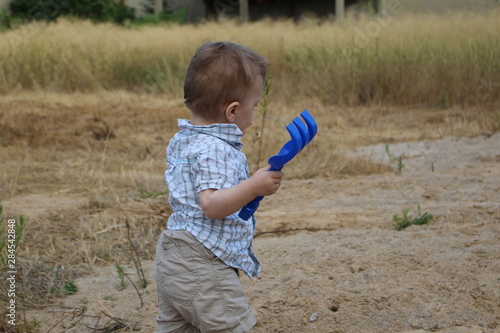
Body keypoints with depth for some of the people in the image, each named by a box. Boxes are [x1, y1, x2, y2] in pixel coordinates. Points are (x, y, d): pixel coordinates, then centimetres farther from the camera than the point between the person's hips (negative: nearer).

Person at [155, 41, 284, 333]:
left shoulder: (181, 141, 11)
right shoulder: (216, 150, -20)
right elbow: (211, 205, -30)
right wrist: (254, 187, -36)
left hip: (172, 257, 10)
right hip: (204, 268, -10)